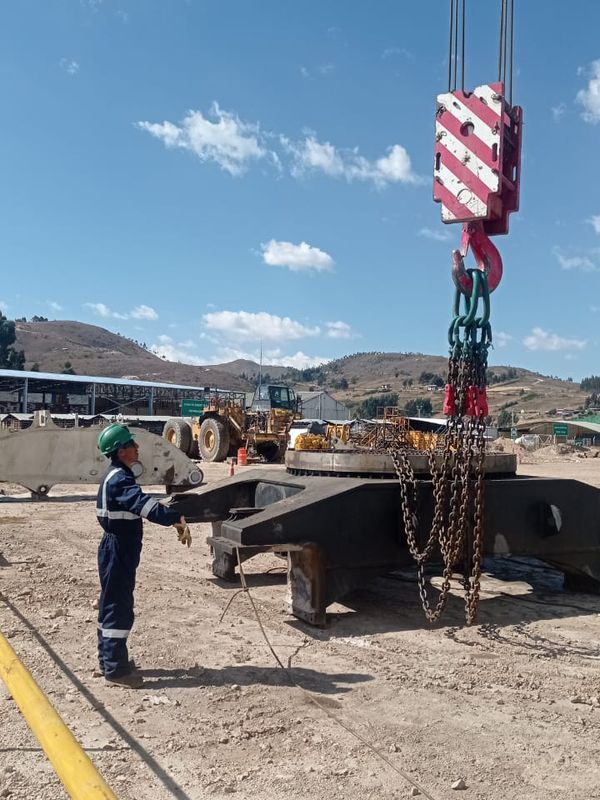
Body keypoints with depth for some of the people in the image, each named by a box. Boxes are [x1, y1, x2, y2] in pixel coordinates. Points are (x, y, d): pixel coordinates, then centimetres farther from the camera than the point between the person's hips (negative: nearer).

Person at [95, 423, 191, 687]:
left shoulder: (117, 475, 12)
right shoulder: (119, 479, -22)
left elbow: (138, 503, 16)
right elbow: (143, 504, -36)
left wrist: (172, 518, 11)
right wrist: (176, 519, -45)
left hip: (117, 548, 10)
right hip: (118, 550, -10)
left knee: (111, 604, 17)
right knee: (119, 607, -4)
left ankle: (108, 659, 28)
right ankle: (115, 668, 3)